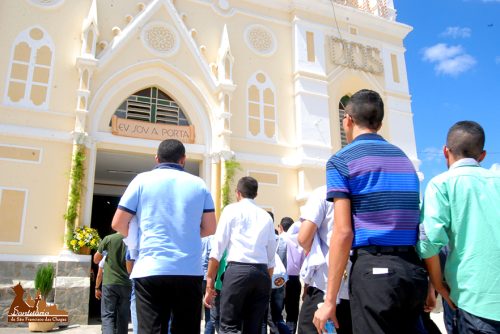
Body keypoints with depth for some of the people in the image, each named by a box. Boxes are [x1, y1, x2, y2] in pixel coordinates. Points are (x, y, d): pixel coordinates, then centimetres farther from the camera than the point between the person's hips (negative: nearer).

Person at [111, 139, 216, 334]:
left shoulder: (142, 180, 4)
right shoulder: (199, 184, 9)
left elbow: (118, 224, 4)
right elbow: (210, 228, 9)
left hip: (151, 271, -1)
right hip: (189, 272, 2)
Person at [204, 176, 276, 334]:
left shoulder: (231, 210, 6)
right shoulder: (266, 216, 17)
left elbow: (218, 246, -1)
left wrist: (209, 281, 2)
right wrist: (267, 281, 25)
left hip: (237, 270, -4)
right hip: (262, 273, 4)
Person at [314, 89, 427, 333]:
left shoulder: (341, 160, -4)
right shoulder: (404, 157, 16)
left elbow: (343, 232, -12)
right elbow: (415, 222, 15)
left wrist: (330, 300, -9)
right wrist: (426, 284, 19)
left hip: (374, 268, -6)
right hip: (413, 270, 7)